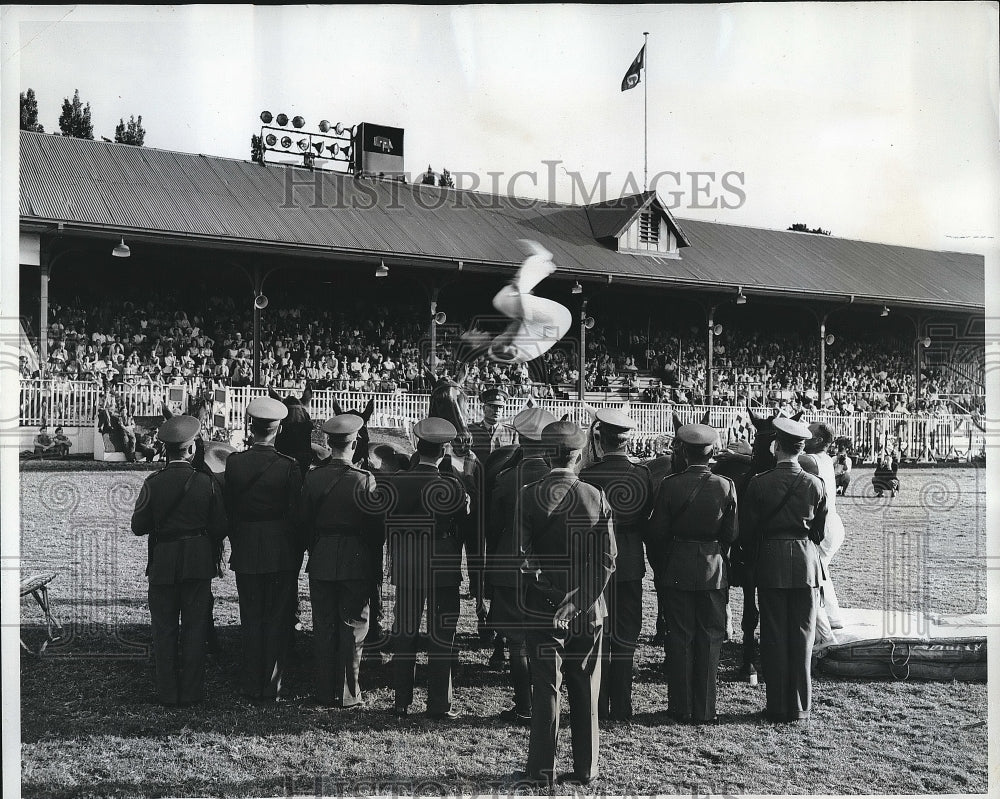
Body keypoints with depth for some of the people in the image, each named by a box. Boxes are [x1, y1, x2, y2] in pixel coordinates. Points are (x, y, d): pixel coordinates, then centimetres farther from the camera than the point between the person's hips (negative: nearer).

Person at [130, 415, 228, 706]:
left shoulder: (153, 483, -9)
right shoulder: (207, 482, -7)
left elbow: (138, 526, -4)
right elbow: (219, 528, -3)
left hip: (163, 564, 0)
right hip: (199, 564, 0)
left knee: (164, 630, 9)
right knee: (195, 628, 9)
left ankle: (167, 693, 15)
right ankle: (191, 691, 14)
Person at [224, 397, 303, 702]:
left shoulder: (234, 462, -5)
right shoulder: (288, 466, -11)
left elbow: (228, 510, 2)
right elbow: (296, 515, -7)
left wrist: (236, 545, 13)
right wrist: (297, 556, 4)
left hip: (246, 553, 2)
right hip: (281, 553, -2)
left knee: (251, 621, 11)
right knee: (277, 620, 8)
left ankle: (252, 688, 15)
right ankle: (272, 686, 11)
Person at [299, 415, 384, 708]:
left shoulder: (312, 478, -3)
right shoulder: (365, 480, -12)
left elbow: (304, 521, 4)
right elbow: (376, 527, -7)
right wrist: (376, 564, 6)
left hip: (321, 563, 3)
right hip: (356, 563, -3)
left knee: (324, 629, 11)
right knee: (352, 629, 6)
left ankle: (325, 692, 18)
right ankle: (347, 694, 10)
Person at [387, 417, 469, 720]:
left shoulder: (395, 482, -6)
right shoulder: (451, 486, -14)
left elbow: (388, 524, 1)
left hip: (404, 570, 3)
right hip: (443, 571, -3)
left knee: (404, 635, 13)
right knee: (441, 638, 7)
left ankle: (402, 703, 19)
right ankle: (439, 704, 12)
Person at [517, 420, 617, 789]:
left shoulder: (528, 496, -9)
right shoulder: (597, 497, -3)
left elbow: (520, 553, -10)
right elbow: (607, 559, -4)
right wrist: (582, 602, 0)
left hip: (543, 607, -2)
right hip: (589, 610, 2)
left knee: (546, 689, 5)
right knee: (585, 692, 11)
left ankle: (542, 770, 9)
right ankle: (585, 770, 19)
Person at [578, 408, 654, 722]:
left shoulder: (586, 476, -13)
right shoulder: (644, 475, -4)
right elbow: (649, 522, 4)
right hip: (632, 563, 2)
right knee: (626, 637, 11)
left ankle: (598, 708, 10)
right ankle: (621, 708, 15)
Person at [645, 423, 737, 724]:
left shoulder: (670, 485, -9)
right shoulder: (726, 487, -6)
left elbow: (656, 533, -5)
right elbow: (731, 534, -1)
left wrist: (659, 569, 9)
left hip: (676, 571, -1)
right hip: (714, 571, 1)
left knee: (679, 638, 7)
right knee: (709, 639, 9)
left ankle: (681, 708, 11)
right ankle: (704, 709, 13)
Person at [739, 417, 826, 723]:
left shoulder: (759, 483, -8)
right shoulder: (815, 484, -2)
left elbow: (746, 531, -3)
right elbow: (820, 531, 6)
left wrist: (755, 561, 12)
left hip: (770, 566, -1)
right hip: (807, 564, 2)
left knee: (774, 637, 5)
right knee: (801, 637, 8)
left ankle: (778, 706, 9)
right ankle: (799, 706, 13)